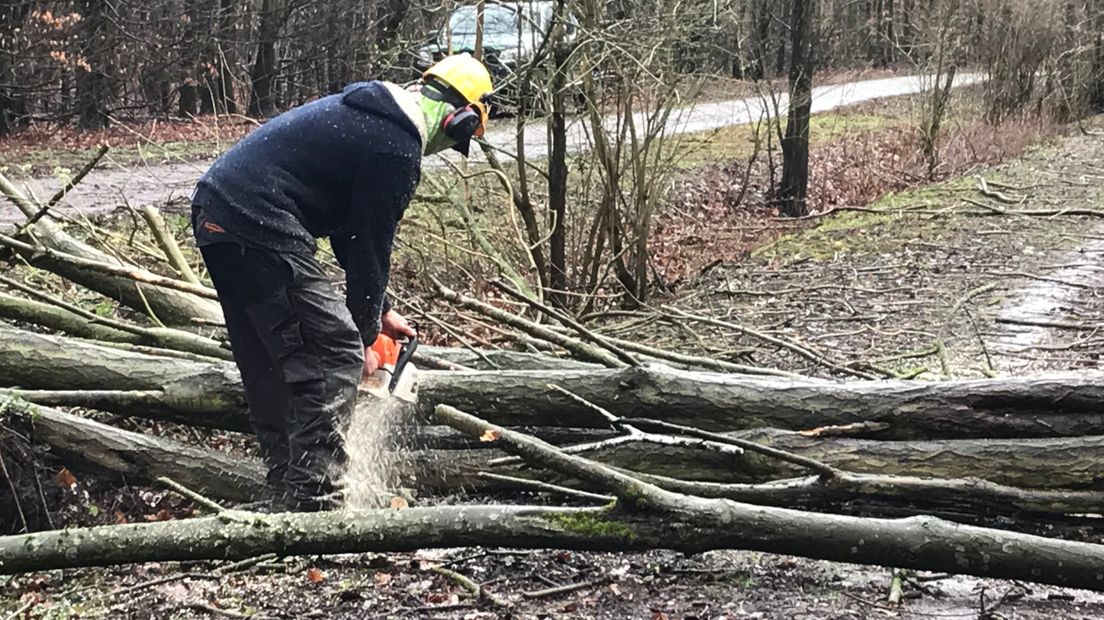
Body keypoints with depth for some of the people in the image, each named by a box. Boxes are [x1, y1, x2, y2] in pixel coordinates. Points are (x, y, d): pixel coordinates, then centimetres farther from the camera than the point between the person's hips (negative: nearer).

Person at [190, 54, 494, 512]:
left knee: (269, 364, 18)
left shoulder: (364, 112, 20)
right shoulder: (397, 148, -10)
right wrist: (365, 332, 9)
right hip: (259, 228, -10)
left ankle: (287, 498, 26)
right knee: (335, 358, -5)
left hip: (215, 209, 10)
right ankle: (314, 504, -5)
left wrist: (377, 310, 25)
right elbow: (371, 243, -4)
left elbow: (349, 226, 24)